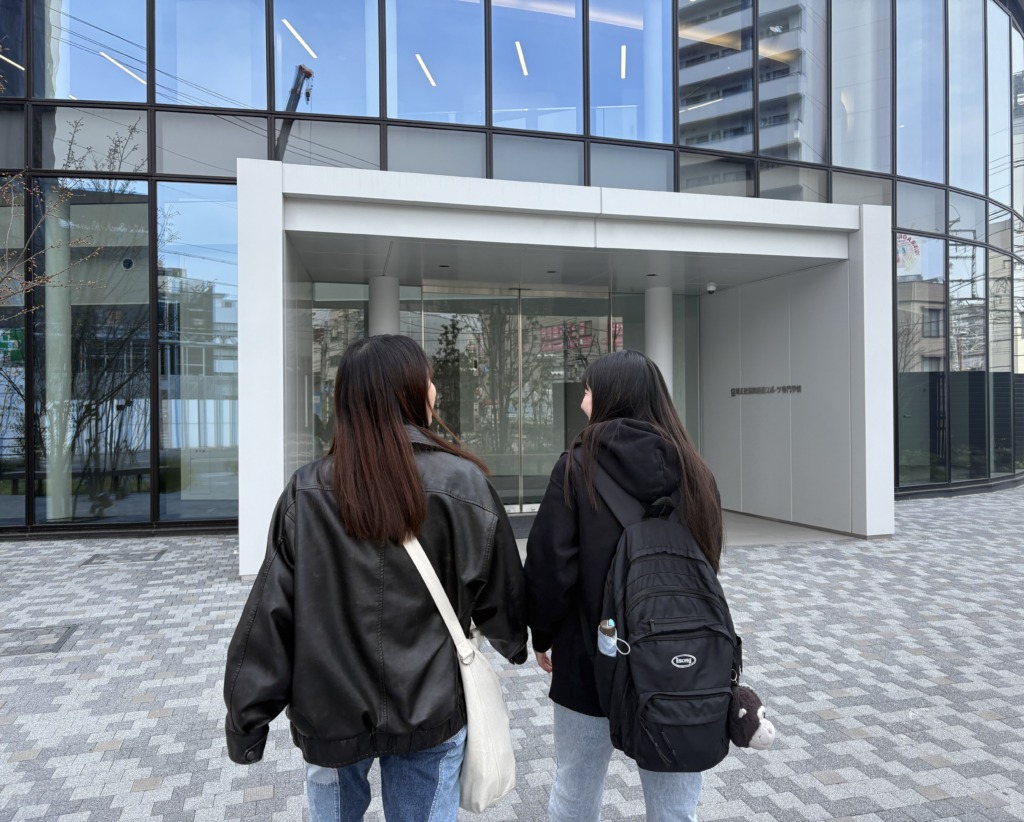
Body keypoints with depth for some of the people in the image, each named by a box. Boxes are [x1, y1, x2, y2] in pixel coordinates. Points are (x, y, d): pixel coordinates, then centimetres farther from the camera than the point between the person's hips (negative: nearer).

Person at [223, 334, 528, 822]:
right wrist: (513, 644, 19)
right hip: (429, 710, -1)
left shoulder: (308, 491, -11)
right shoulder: (463, 484, -14)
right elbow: (500, 592, -2)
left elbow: (270, 615, -9)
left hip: (329, 713, 2)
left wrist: (246, 722, 2)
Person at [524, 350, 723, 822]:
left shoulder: (578, 466, -11)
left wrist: (542, 635, 5)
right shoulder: (692, 470, -2)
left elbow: (550, 565, -11)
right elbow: (708, 561, 7)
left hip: (590, 660, -2)